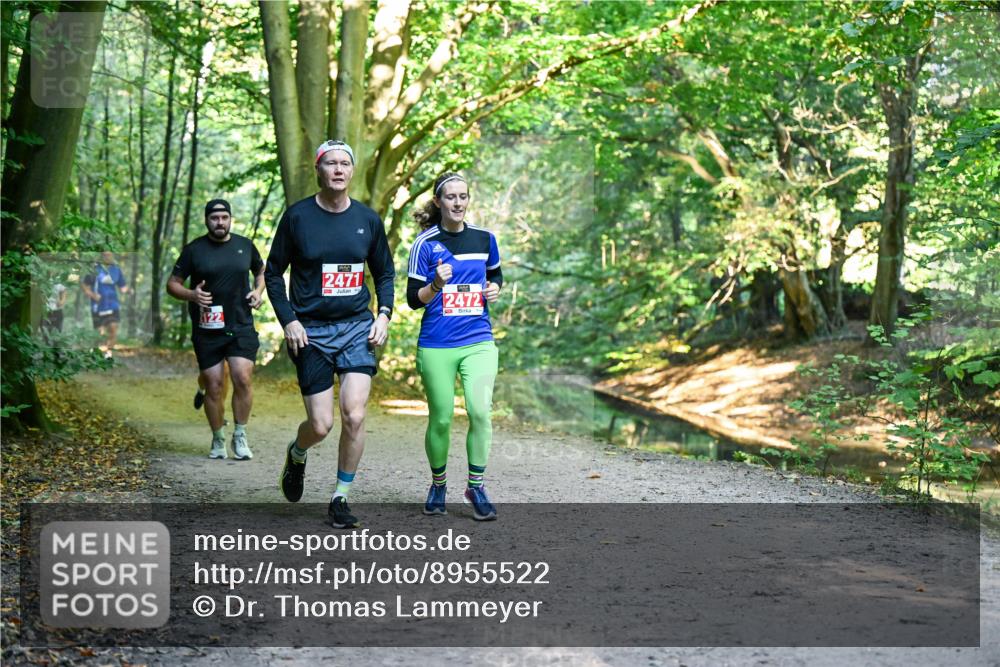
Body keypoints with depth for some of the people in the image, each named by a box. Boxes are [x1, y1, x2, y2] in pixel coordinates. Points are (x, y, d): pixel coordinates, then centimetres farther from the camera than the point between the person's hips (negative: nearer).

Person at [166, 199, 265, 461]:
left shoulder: (245, 245, 8)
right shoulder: (194, 250, 1)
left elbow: (262, 271, 24)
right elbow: (172, 284, 5)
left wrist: (258, 291, 3)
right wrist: (191, 295, -15)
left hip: (241, 326, 1)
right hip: (207, 329, -1)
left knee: (242, 378, -13)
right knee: (214, 386, 1)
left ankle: (240, 436, 3)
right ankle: (218, 440, 18)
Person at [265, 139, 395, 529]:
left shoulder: (368, 219, 4)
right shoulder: (298, 216, -3)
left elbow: (385, 272, 17)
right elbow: (273, 273, 4)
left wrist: (384, 314, 2)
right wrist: (289, 321, -6)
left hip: (357, 327, 2)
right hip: (311, 332, -2)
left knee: (354, 415, -11)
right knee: (321, 425, -4)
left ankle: (340, 498, 6)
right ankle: (296, 455, 34)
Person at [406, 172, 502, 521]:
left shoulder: (485, 238, 6)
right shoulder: (425, 243, -5)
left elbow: (496, 273, 24)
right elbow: (413, 299, -6)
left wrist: (495, 288, 1)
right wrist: (437, 285, -25)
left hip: (479, 341, 2)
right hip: (436, 345, -2)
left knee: (480, 412, -13)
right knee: (441, 419, 4)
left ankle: (476, 486, 5)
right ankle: (438, 485, 28)